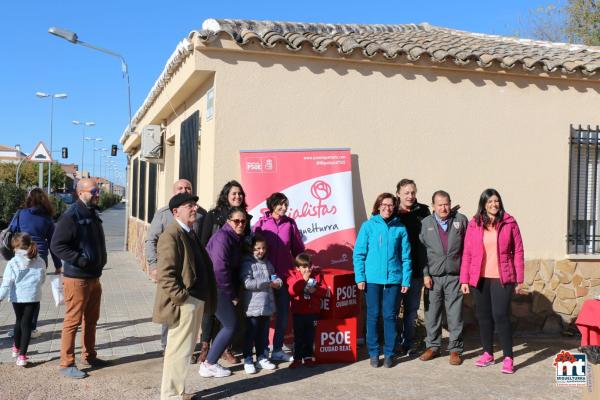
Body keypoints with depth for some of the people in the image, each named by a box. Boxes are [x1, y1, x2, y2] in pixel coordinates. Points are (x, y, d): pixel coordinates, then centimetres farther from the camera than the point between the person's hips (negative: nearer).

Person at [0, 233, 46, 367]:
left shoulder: (12, 263, -12)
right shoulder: (40, 262, -4)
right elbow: (42, 279, 9)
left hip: (17, 297, 0)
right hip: (33, 297, 0)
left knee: (19, 321, 22)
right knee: (27, 324, 5)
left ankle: (16, 348, 41)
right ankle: (22, 355, -1)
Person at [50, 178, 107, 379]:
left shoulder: (93, 214, 12)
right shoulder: (71, 216, -16)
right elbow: (56, 245, -21)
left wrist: (100, 261, 10)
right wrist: (80, 259, -23)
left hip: (94, 277, 9)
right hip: (77, 278, -9)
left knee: (91, 320, 18)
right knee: (73, 321, -2)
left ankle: (89, 356, 31)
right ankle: (66, 364, 8)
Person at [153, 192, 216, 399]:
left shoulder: (190, 233, 15)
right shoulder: (171, 235, -16)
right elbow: (164, 273, -22)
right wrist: (181, 297, -20)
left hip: (195, 301, 10)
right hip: (183, 304, -10)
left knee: (185, 349, 18)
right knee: (179, 350, -1)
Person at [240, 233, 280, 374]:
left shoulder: (267, 263, 13)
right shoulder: (247, 263, -8)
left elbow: (274, 277, 25)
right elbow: (247, 283, -19)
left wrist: (278, 282, -1)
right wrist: (268, 284, -18)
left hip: (267, 305, 6)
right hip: (253, 306, -6)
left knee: (263, 332, 14)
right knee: (251, 333, 2)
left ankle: (261, 357, 25)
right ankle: (248, 359, 12)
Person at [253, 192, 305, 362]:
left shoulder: (290, 223, 2)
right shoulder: (261, 223, -3)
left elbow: (298, 249, 9)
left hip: (284, 275, 2)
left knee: (283, 312, 7)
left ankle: (278, 350, 19)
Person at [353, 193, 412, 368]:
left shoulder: (400, 228, 4)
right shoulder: (368, 226, 1)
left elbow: (406, 257, 6)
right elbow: (359, 254, 1)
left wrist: (406, 280, 1)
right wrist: (360, 277, -6)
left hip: (393, 278, 1)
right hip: (372, 279, -1)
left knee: (390, 316, 6)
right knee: (373, 316, 6)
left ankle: (389, 353, 17)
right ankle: (373, 353, 17)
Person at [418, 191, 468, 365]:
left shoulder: (461, 220, 4)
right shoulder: (425, 223, 6)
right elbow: (422, 250, 5)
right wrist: (425, 274, -1)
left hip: (454, 276, -1)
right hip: (433, 276, 1)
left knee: (455, 314, 2)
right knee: (432, 313, 7)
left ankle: (455, 349, 13)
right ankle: (433, 346, 22)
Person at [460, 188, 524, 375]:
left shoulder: (509, 223, 0)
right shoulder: (474, 224, 3)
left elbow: (518, 252, 1)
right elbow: (467, 253, 4)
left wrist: (519, 279, 0)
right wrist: (464, 279, 1)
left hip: (502, 278, -2)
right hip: (479, 279, 2)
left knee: (501, 316, -7)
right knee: (483, 316, 10)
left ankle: (508, 358, 2)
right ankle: (488, 354, 23)